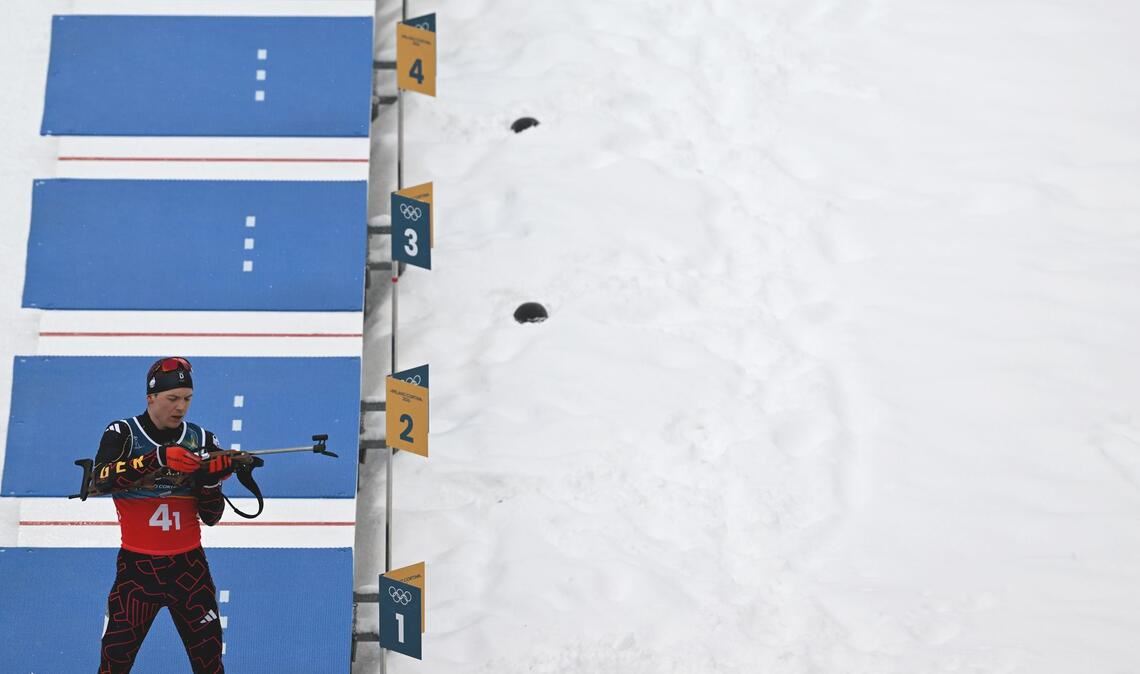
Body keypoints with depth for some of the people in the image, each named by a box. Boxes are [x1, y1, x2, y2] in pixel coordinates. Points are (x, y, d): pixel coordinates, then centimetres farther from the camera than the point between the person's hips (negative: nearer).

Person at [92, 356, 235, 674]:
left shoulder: (202, 440, 2)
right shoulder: (123, 433, -4)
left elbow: (210, 517, 1)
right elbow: (100, 479, -25)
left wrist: (212, 478, -19)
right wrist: (158, 458, -36)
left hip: (189, 565, 2)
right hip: (137, 564, -2)